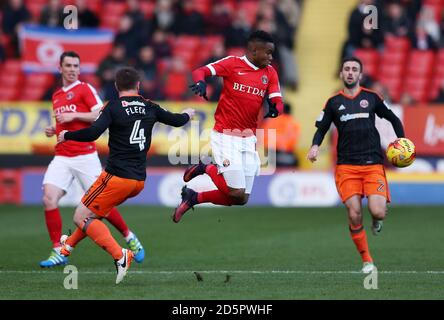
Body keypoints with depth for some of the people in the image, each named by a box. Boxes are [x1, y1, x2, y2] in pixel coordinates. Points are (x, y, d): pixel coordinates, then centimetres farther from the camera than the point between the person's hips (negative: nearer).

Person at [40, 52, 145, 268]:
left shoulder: (85, 89, -1)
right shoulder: (57, 96, 19)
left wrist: (74, 115, -17)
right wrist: (53, 130, 11)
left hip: (85, 156, -5)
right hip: (62, 157, 5)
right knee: (49, 199, -14)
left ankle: (130, 238, 22)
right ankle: (58, 252, -8)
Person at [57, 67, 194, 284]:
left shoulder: (113, 108, -7)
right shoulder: (149, 108, 8)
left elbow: (92, 133, -20)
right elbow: (176, 121, 23)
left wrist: (67, 136, -3)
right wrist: (187, 114, 45)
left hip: (117, 177, -7)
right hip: (139, 180, 7)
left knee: (81, 217, -4)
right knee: (96, 210, 29)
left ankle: (119, 255, -21)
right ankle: (69, 245, 41)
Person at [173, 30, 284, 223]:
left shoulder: (270, 73, 10)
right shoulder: (233, 64, -4)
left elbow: (278, 101, 4)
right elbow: (201, 71, -9)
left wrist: (275, 108, -20)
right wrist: (200, 82, -32)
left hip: (248, 140, 6)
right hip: (225, 137, -6)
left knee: (242, 199, 3)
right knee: (237, 193, -13)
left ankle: (195, 193, 21)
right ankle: (206, 170, 14)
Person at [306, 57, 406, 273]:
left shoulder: (372, 98, 9)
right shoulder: (333, 102, 10)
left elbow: (394, 119, 20)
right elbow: (321, 128, 13)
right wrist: (315, 146, -7)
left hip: (373, 164, 0)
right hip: (346, 166, 0)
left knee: (378, 212, -16)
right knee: (354, 215, -11)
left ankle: (376, 220, 23)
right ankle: (367, 261, 4)